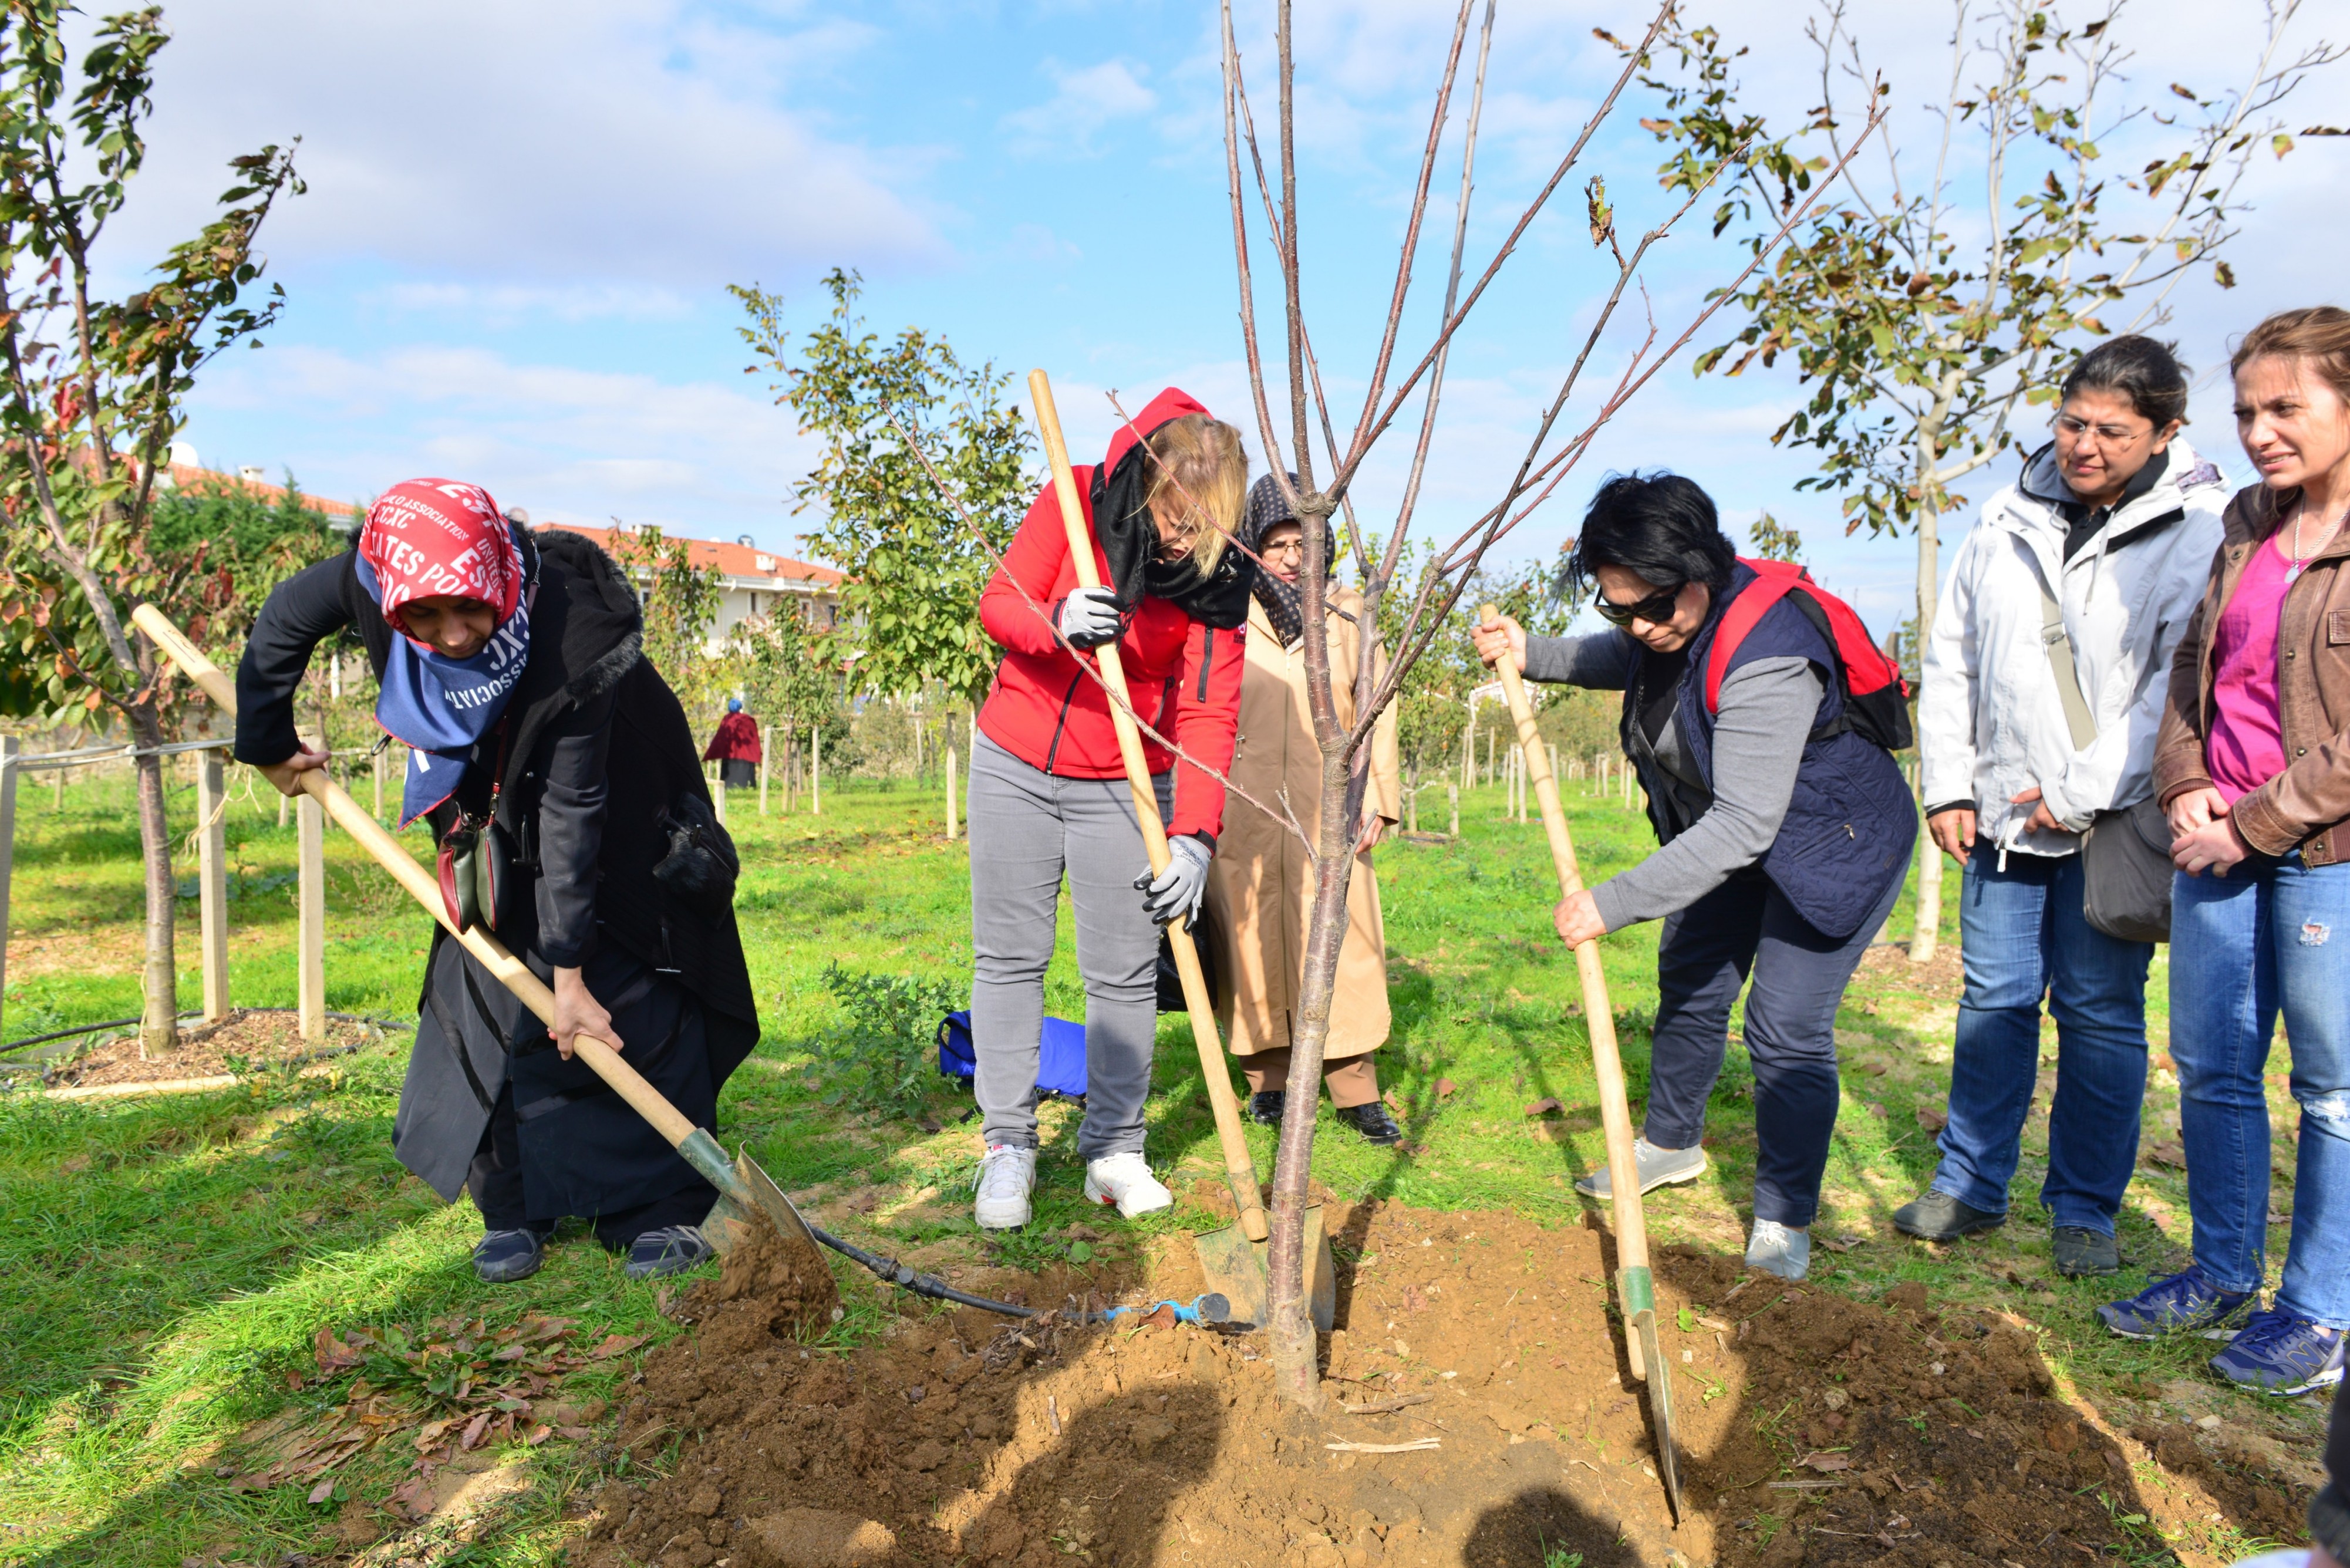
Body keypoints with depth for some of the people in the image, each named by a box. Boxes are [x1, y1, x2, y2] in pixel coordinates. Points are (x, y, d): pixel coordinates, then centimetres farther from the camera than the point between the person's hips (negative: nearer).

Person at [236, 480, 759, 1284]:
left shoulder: (573, 640, -39)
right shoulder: (371, 578, -27)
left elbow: (570, 812, -35)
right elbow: (284, 620, -3)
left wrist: (572, 973, -31)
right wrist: (267, 744, 7)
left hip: (616, 805, -4)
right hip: (495, 811, 5)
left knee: (630, 1002, -5)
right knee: (492, 995, 3)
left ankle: (665, 1208, 5)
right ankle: (515, 1207, 15)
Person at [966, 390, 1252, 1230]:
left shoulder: (1219, 572, -13)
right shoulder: (1079, 500, -14)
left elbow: (1208, 712, -17)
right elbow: (998, 602, -8)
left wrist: (1195, 836, -29)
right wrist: (1056, 621, -32)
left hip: (1124, 782, 0)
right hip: (1016, 763, 0)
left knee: (1125, 971, 2)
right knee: (1009, 956, 4)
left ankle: (1114, 1150, 16)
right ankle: (1008, 1145, 15)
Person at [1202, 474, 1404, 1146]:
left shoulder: (1347, 612, 8)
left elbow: (1377, 709, 9)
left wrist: (1377, 800, 2)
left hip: (1328, 808, 0)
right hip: (1242, 810, 0)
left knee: (1342, 940, -2)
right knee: (1253, 940, 5)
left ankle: (1355, 1089, 8)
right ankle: (1268, 1078, 19)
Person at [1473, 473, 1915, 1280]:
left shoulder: (1766, 659, -38)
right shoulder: (1671, 622, -12)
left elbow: (1744, 825, -40)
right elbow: (1625, 662, 14)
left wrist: (1616, 902, -41)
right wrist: (1533, 654, -3)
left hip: (1834, 845, -9)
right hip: (1730, 834, 9)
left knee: (1786, 1027, -9)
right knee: (1689, 986, 18)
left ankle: (1784, 1220, 9)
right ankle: (1670, 1144, 40)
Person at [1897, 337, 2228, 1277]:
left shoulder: (2200, 530, -7)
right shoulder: (2010, 522, 7)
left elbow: (2181, 689, -12)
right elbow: (1949, 662, 12)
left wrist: (2084, 795, -14)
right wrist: (1949, 786, 6)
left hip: (2117, 823, -4)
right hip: (2004, 815, 4)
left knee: (2100, 1012, 5)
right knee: (1994, 1000, 11)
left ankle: (2085, 1209, 20)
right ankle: (1971, 1183, 23)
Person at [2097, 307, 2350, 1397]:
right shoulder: (2251, 526, 12)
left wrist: (2252, 823, -13)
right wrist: (2184, 786, 2)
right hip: (2220, 839, 6)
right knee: (2210, 1067, 12)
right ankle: (2224, 1274, 28)